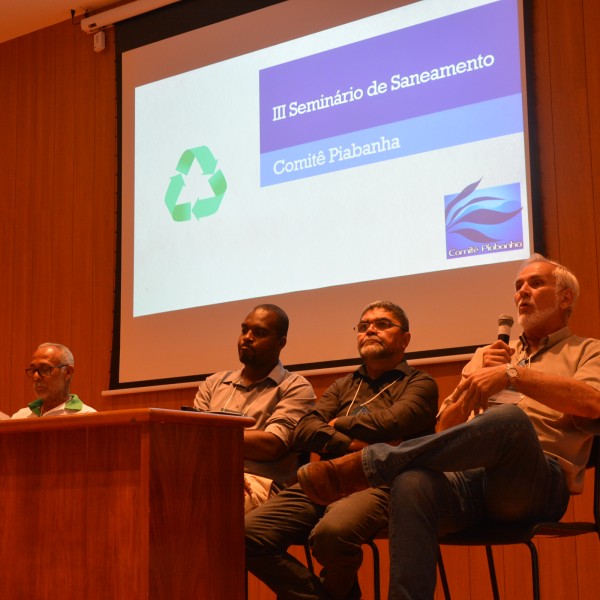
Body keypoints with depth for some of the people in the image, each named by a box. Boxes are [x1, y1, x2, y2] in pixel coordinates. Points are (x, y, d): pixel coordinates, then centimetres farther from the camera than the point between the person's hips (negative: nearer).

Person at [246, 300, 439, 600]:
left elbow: (391, 421, -8)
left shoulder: (419, 383, 14)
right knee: (249, 533, -21)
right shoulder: (343, 386, 28)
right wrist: (352, 444, -7)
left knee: (331, 533, -38)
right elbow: (304, 431, 11)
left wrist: (339, 423, 8)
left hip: (376, 485, -5)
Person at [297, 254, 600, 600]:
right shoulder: (488, 354, 32)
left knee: (510, 419, -39)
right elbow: (445, 430, 24)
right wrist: (474, 380, 7)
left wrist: (513, 374, -14)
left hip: (541, 484, -3)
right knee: (412, 484, -34)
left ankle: (362, 467, -31)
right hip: (470, 478, 4)